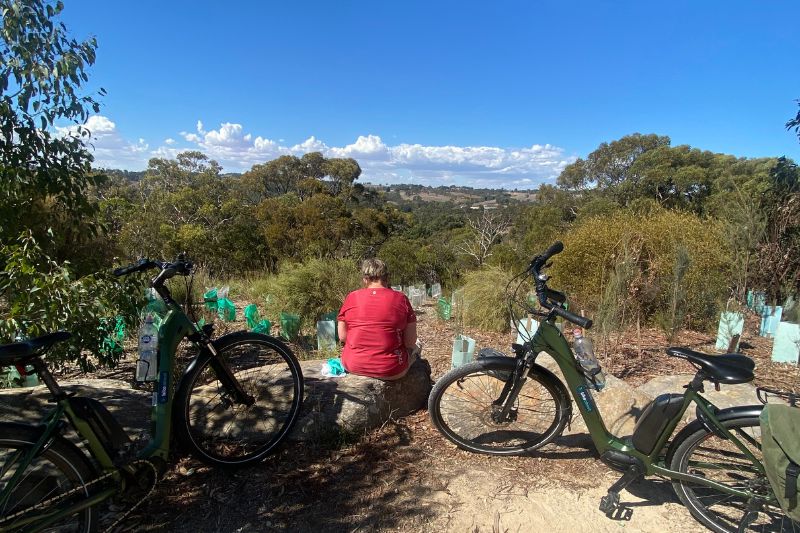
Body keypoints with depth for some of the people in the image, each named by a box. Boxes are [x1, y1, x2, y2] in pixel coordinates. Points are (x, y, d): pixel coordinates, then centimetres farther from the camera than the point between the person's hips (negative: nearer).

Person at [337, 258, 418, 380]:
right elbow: (410, 342, -6)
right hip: (390, 372, -2)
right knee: (414, 348, 28)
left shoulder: (351, 297, -4)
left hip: (353, 367, 3)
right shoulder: (400, 298, -7)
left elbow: (342, 337, 2)